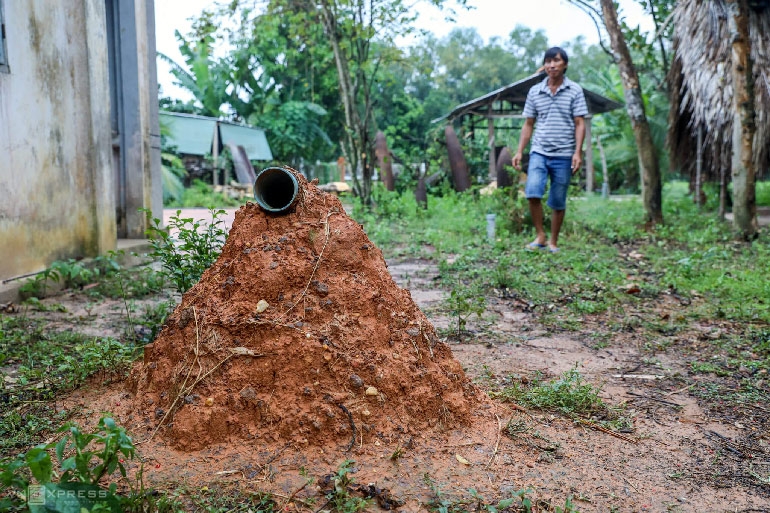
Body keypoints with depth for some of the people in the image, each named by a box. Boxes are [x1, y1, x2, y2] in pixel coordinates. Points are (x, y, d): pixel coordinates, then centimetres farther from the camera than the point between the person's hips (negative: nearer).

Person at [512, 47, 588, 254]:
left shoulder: (574, 91, 2)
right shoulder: (534, 92, 8)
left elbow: (580, 123, -1)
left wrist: (578, 152, -11)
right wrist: (519, 151, 6)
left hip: (564, 155, -1)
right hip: (539, 152, 1)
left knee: (558, 202, 4)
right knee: (532, 193, -17)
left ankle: (553, 242, 19)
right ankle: (540, 236, -1)